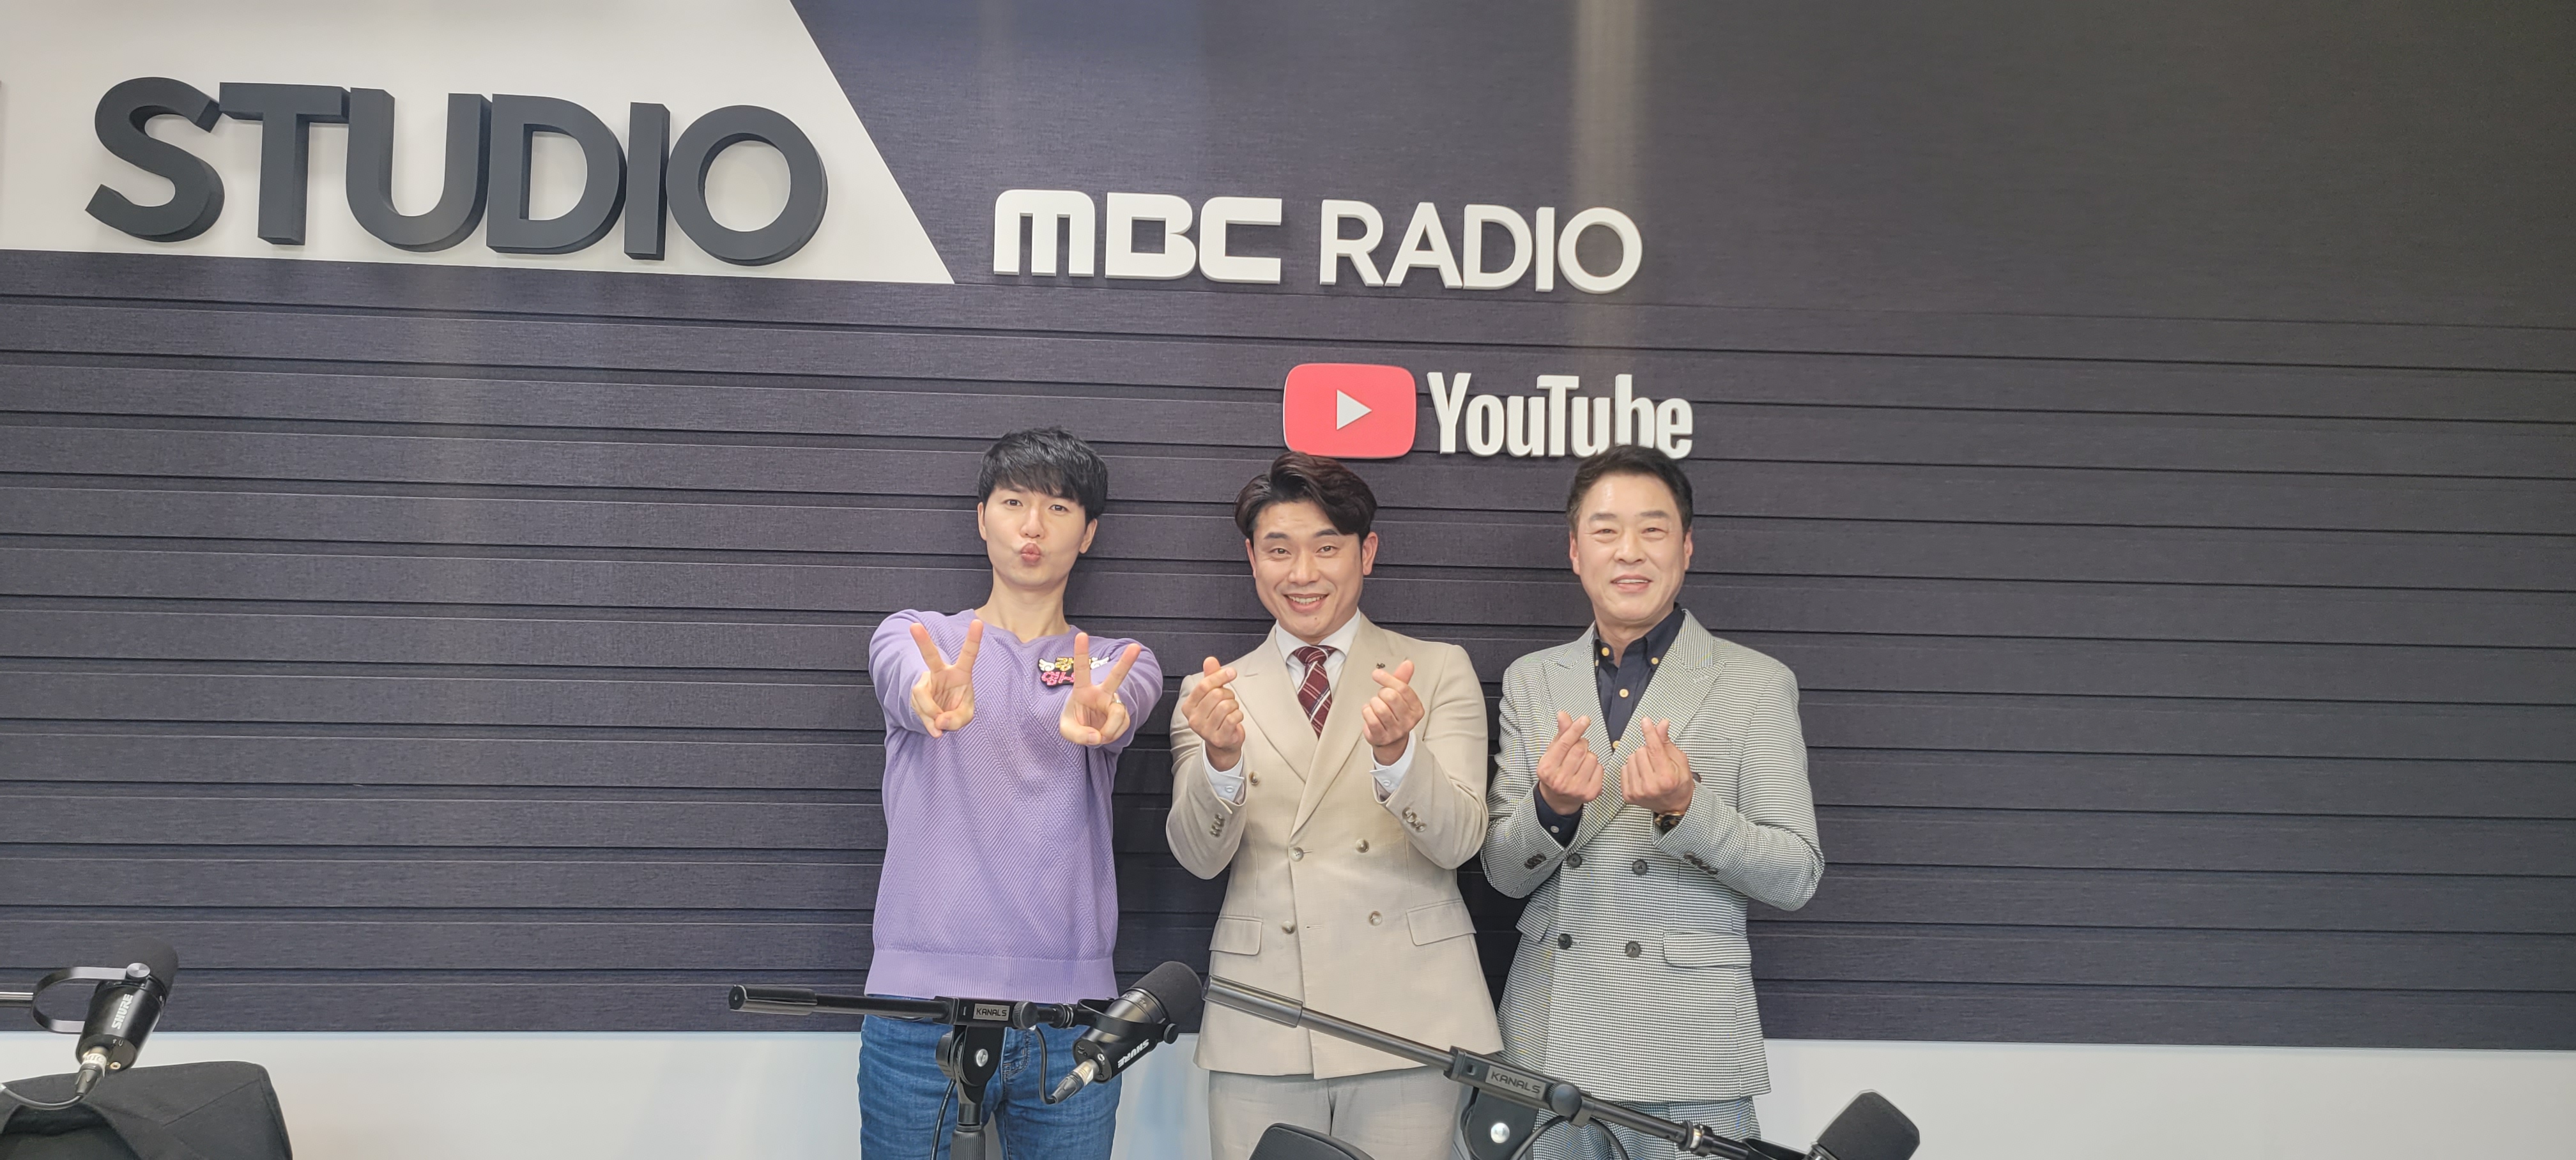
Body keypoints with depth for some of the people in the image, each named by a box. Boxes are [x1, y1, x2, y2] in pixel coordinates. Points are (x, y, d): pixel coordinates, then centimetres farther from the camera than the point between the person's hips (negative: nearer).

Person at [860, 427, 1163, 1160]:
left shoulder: (1120, 664, 10)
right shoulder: (913, 637, 8)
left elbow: (1120, 710, -14)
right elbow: (905, 684, -15)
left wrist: (1096, 715, -39)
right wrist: (936, 700, -40)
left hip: (1068, 1016, 1)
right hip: (921, 1003, -1)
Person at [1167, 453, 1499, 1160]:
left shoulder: (1440, 671, 6)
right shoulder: (1215, 692, 10)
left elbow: (1458, 841, -5)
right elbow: (1199, 856, -2)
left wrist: (1396, 751, -24)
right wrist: (1221, 756, -21)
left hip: (1407, 1018, -1)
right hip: (1260, 1032, 1)